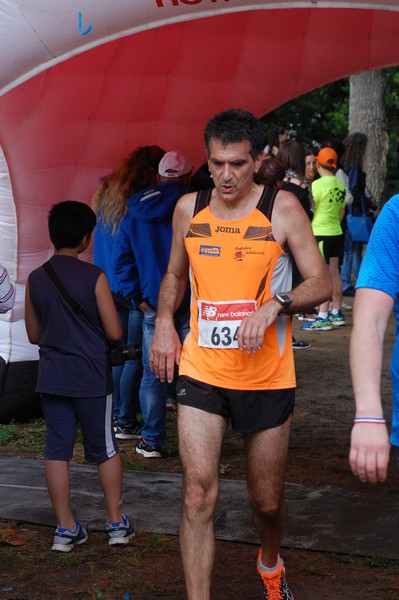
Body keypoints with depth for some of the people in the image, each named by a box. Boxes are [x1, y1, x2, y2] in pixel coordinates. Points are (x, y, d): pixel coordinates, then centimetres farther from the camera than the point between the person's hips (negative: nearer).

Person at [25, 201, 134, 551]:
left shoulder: (36, 279, 0)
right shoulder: (94, 277, -11)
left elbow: (33, 334, 8)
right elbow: (114, 333, -10)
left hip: (52, 377, 3)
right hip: (91, 378, -3)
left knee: (57, 451, 8)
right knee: (105, 450, 11)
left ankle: (66, 529, 12)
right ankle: (117, 523, 18)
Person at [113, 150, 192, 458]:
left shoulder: (135, 211, 10)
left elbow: (122, 257, 8)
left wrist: (137, 297, 7)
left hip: (153, 305, 3)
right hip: (189, 303, -3)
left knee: (152, 374, 9)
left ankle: (152, 441, 14)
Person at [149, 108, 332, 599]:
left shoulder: (282, 209, -5)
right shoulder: (188, 208, 5)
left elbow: (321, 283, -4)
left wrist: (273, 305, -21)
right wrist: (164, 321, 4)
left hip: (266, 375, -1)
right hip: (201, 373, 2)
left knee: (267, 500, 13)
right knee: (198, 497, -10)